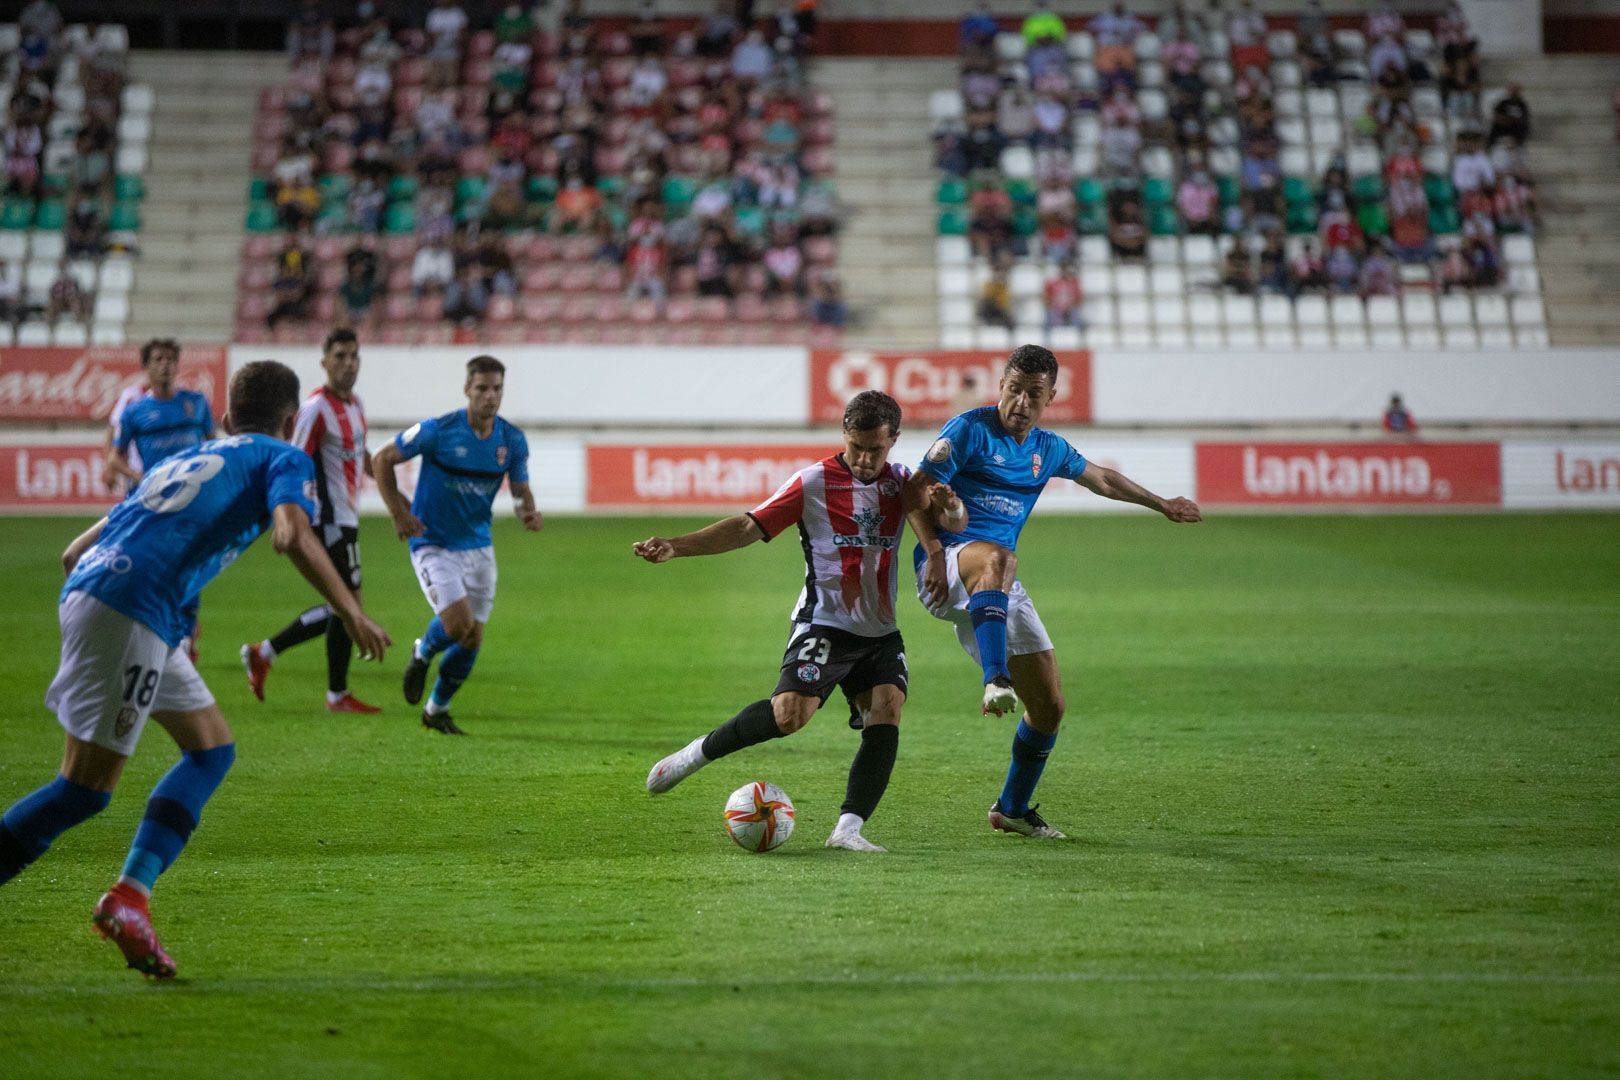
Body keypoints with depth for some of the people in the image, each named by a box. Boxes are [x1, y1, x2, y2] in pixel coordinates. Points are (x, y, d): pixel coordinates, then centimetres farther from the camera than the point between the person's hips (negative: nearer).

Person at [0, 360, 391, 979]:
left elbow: (75, 552, 30)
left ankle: (130, 895, 3)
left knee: (213, 748, 14)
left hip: (86, 588, 8)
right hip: (132, 610, -8)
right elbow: (292, 536, -11)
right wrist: (352, 614, -6)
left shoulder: (185, 459, 31)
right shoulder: (283, 458, 11)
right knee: (87, 788, -5)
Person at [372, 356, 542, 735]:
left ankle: (437, 709, 30)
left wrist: (529, 512, -18)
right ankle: (422, 654, 16)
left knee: (471, 641, 6)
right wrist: (398, 513, -13)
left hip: (478, 547, 5)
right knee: (458, 625, -20)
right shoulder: (438, 430, -17)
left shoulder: (512, 441, -5)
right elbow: (382, 460, -6)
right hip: (433, 545, -5)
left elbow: (521, 490, 5)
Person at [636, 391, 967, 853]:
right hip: (824, 622, -5)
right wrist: (677, 546, -17)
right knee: (791, 712, -22)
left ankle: (848, 828, -15)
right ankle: (700, 752, 0)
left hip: (880, 632, 5)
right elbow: (750, 526, -7)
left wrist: (948, 506, -19)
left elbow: (956, 523, 7)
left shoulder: (902, 482, 9)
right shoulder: (814, 481, -5)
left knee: (887, 711, -15)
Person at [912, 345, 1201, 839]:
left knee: (1049, 705, 4)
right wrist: (934, 553, -20)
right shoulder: (970, 429, -3)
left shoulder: (1048, 449, 17)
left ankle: (1012, 808, 25)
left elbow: (1101, 478, 36)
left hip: (1000, 592, 7)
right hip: (947, 569, -7)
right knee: (997, 557, -43)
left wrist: (1161, 504, 45)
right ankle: (996, 681, -58)